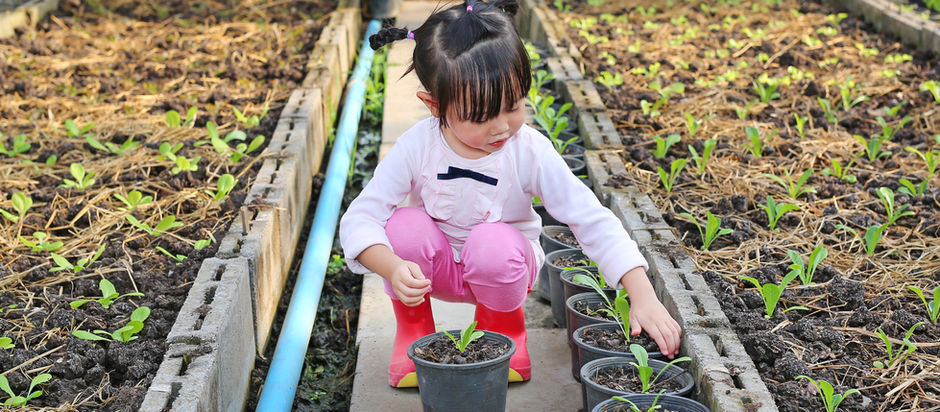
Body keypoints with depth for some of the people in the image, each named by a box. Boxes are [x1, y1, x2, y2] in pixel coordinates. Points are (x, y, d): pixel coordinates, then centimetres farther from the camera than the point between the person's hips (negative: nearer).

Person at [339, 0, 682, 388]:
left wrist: (643, 297, -34)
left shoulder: (530, 152, -24)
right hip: (436, 269, 1)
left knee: (495, 244, -34)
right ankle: (412, 328, 0)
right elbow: (359, 218, -21)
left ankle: (504, 328, 1)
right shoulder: (417, 148, -22)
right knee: (405, 224, -30)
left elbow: (593, 221, -25)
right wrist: (393, 267, -42)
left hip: (501, 267, -1)